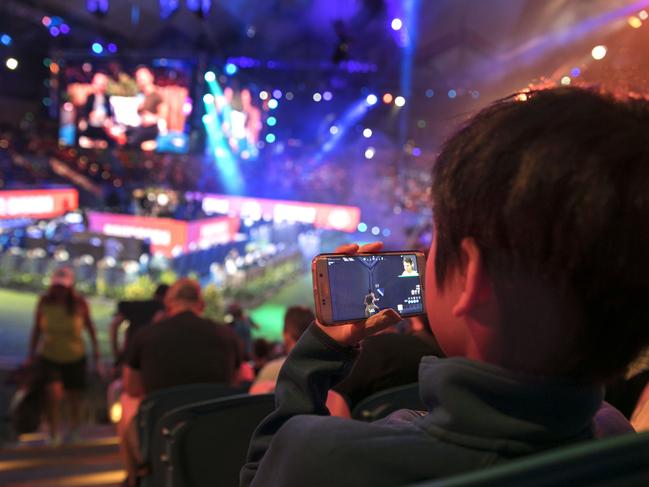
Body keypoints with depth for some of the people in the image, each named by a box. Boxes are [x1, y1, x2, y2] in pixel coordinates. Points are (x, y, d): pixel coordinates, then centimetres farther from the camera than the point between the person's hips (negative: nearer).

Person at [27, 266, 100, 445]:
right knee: (53, 393, -19)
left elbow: (89, 326, 3)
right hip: (49, 356, 0)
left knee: (75, 397, 9)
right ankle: (54, 434, -1)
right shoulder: (44, 302, -8)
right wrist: (32, 352, 4)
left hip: (75, 358, 0)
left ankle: (74, 429, 37)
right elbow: (37, 328, 3)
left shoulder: (79, 303, -10)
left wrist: (95, 350, 4)